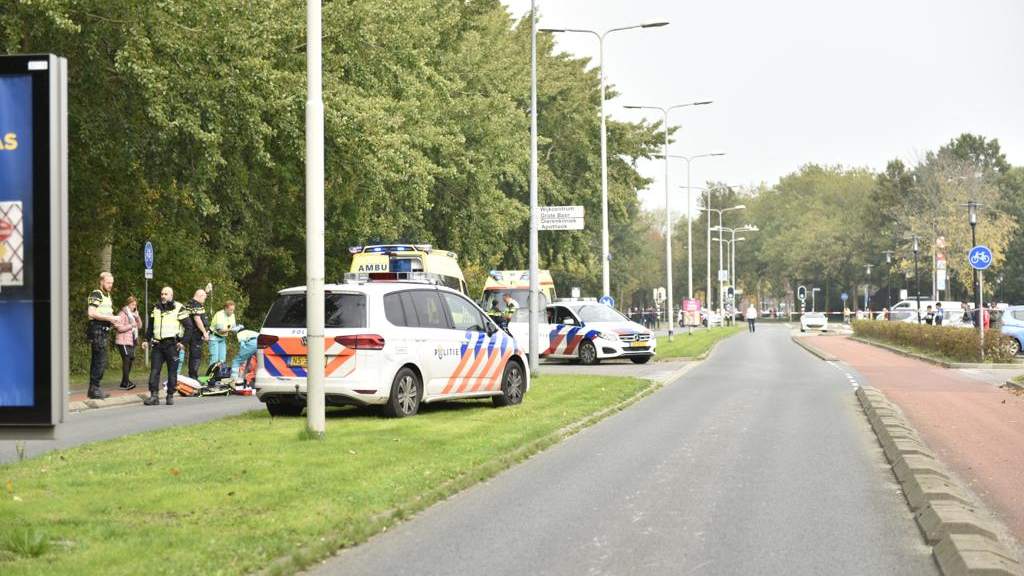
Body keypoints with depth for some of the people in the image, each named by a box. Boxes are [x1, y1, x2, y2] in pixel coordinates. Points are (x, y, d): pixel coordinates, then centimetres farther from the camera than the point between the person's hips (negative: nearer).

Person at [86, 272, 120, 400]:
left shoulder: (108, 297, 20)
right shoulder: (96, 295, -9)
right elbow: (92, 313, -20)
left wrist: (113, 320, 10)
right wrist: (109, 318, -17)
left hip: (105, 331, 10)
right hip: (97, 331, -10)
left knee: (97, 361, 12)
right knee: (100, 361, -11)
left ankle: (94, 389, 16)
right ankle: (94, 389, -8)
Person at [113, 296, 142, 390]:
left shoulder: (133, 314, 21)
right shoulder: (123, 314, -6)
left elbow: (140, 326, 16)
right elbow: (119, 327, -15)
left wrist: (137, 317, 2)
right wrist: (131, 325, -11)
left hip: (131, 341, 8)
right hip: (123, 341, -8)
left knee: (130, 360, 6)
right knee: (126, 360, -14)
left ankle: (124, 383, 12)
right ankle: (126, 383, -15)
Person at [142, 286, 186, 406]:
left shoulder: (179, 309, 0)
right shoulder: (156, 309, 15)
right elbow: (150, 326, 23)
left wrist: (183, 341, -9)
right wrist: (147, 340, 12)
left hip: (172, 344, -4)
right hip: (157, 344, 4)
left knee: (172, 371, 0)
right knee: (154, 370, -3)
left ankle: (170, 396, 8)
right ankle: (154, 396, -3)